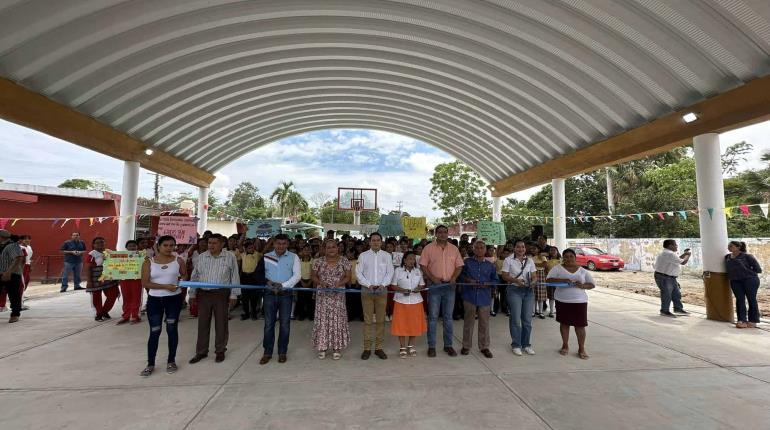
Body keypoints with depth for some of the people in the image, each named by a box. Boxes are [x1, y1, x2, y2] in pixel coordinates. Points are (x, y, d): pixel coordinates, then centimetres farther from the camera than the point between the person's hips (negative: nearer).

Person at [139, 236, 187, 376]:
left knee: (172, 329, 8)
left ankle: (171, 361, 22)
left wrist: (181, 282, -5)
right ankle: (150, 364, 17)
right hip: (154, 299, 0)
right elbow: (145, 283, -9)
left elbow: (185, 275, 15)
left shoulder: (178, 260, -1)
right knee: (154, 331, 3)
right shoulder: (149, 262, -3)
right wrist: (166, 286, -18)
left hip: (174, 299, 1)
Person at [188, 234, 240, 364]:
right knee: (203, 323, 11)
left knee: (221, 323, 7)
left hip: (221, 294, -3)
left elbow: (235, 277, -3)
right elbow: (194, 276, 10)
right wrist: (192, 294, 8)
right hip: (203, 294, 3)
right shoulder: (201, 257, 5)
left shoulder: (230, 257, -4)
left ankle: (220, 351, 22)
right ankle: (201, 352, 25)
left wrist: (233, 294, -6)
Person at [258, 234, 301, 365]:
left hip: (286, 294, -1)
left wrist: (283, 285, -18)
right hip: (270, 294, 1)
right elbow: (258, 273, 9)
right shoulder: (266, 257, 4)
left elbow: (297, 275, -7)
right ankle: (267, 352, 20)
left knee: (285, 324, 6)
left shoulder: (293, 257, -1)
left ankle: (282, 352, 20)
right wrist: (268, 282, -9)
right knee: (269, 324, 6)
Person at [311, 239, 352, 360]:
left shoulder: (344, 261, -1)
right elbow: (314, 277, 6)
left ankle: (337, 348, 15)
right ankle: (322, 347, 18)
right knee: (322, 319, 4)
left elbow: (348, 277, 0)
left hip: (338, 295, -1)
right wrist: (321, 283, -13)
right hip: (323, 295, 1)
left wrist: (339, 284, -17)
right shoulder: (320, 261, 1)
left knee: (337, 319, 2)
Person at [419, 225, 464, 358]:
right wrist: (433, 278, -15)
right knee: (433, 316, 2)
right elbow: (423, 265, -5)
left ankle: (448, 345, 21)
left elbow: (459, 266, 8)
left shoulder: (454, 249, 9)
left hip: (450, 286, 3)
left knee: (448, 316, 10)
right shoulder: (428, 248, 0)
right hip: (434, 285, -2)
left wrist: (453, 278, -9)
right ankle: (431, 346, 12)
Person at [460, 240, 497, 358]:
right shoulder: (467, 262, 4)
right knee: (468, 322, 8)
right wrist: (467, 280, -13)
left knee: (484, 323, 8)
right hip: (469, 296, -1)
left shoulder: (490, 265, 8)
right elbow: (460, 274, 5)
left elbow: (495, 280, 8)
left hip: (485, 298, 1)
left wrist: (487, 284, -10)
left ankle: (484, 347, 22)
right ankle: (466, 345, 20)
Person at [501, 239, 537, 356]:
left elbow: (535, 276, 7)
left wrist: (533, 281, -15)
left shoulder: (530, 261, 10)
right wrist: (515, 280, -21)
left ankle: (526, 344, 23)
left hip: (528, 291, 4)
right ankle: (516, 345, 12)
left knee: (527, 319, 8)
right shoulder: (508, 260, -1)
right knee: (516, 319, -2)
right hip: (514, 290, -4)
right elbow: (505, 276, -5)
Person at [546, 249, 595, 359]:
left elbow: (592, 284, 10)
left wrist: (583, 286, -11)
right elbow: (549, 279, -10)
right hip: (562, 301, -1)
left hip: (579, 301, 1)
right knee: (564, 323, 8)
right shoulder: (557, 268, 0)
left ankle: (581, 348, 15)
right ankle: (565, 346, 23)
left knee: (580, 325, 2)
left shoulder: (583, 270, 8)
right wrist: (563, 280, -25)